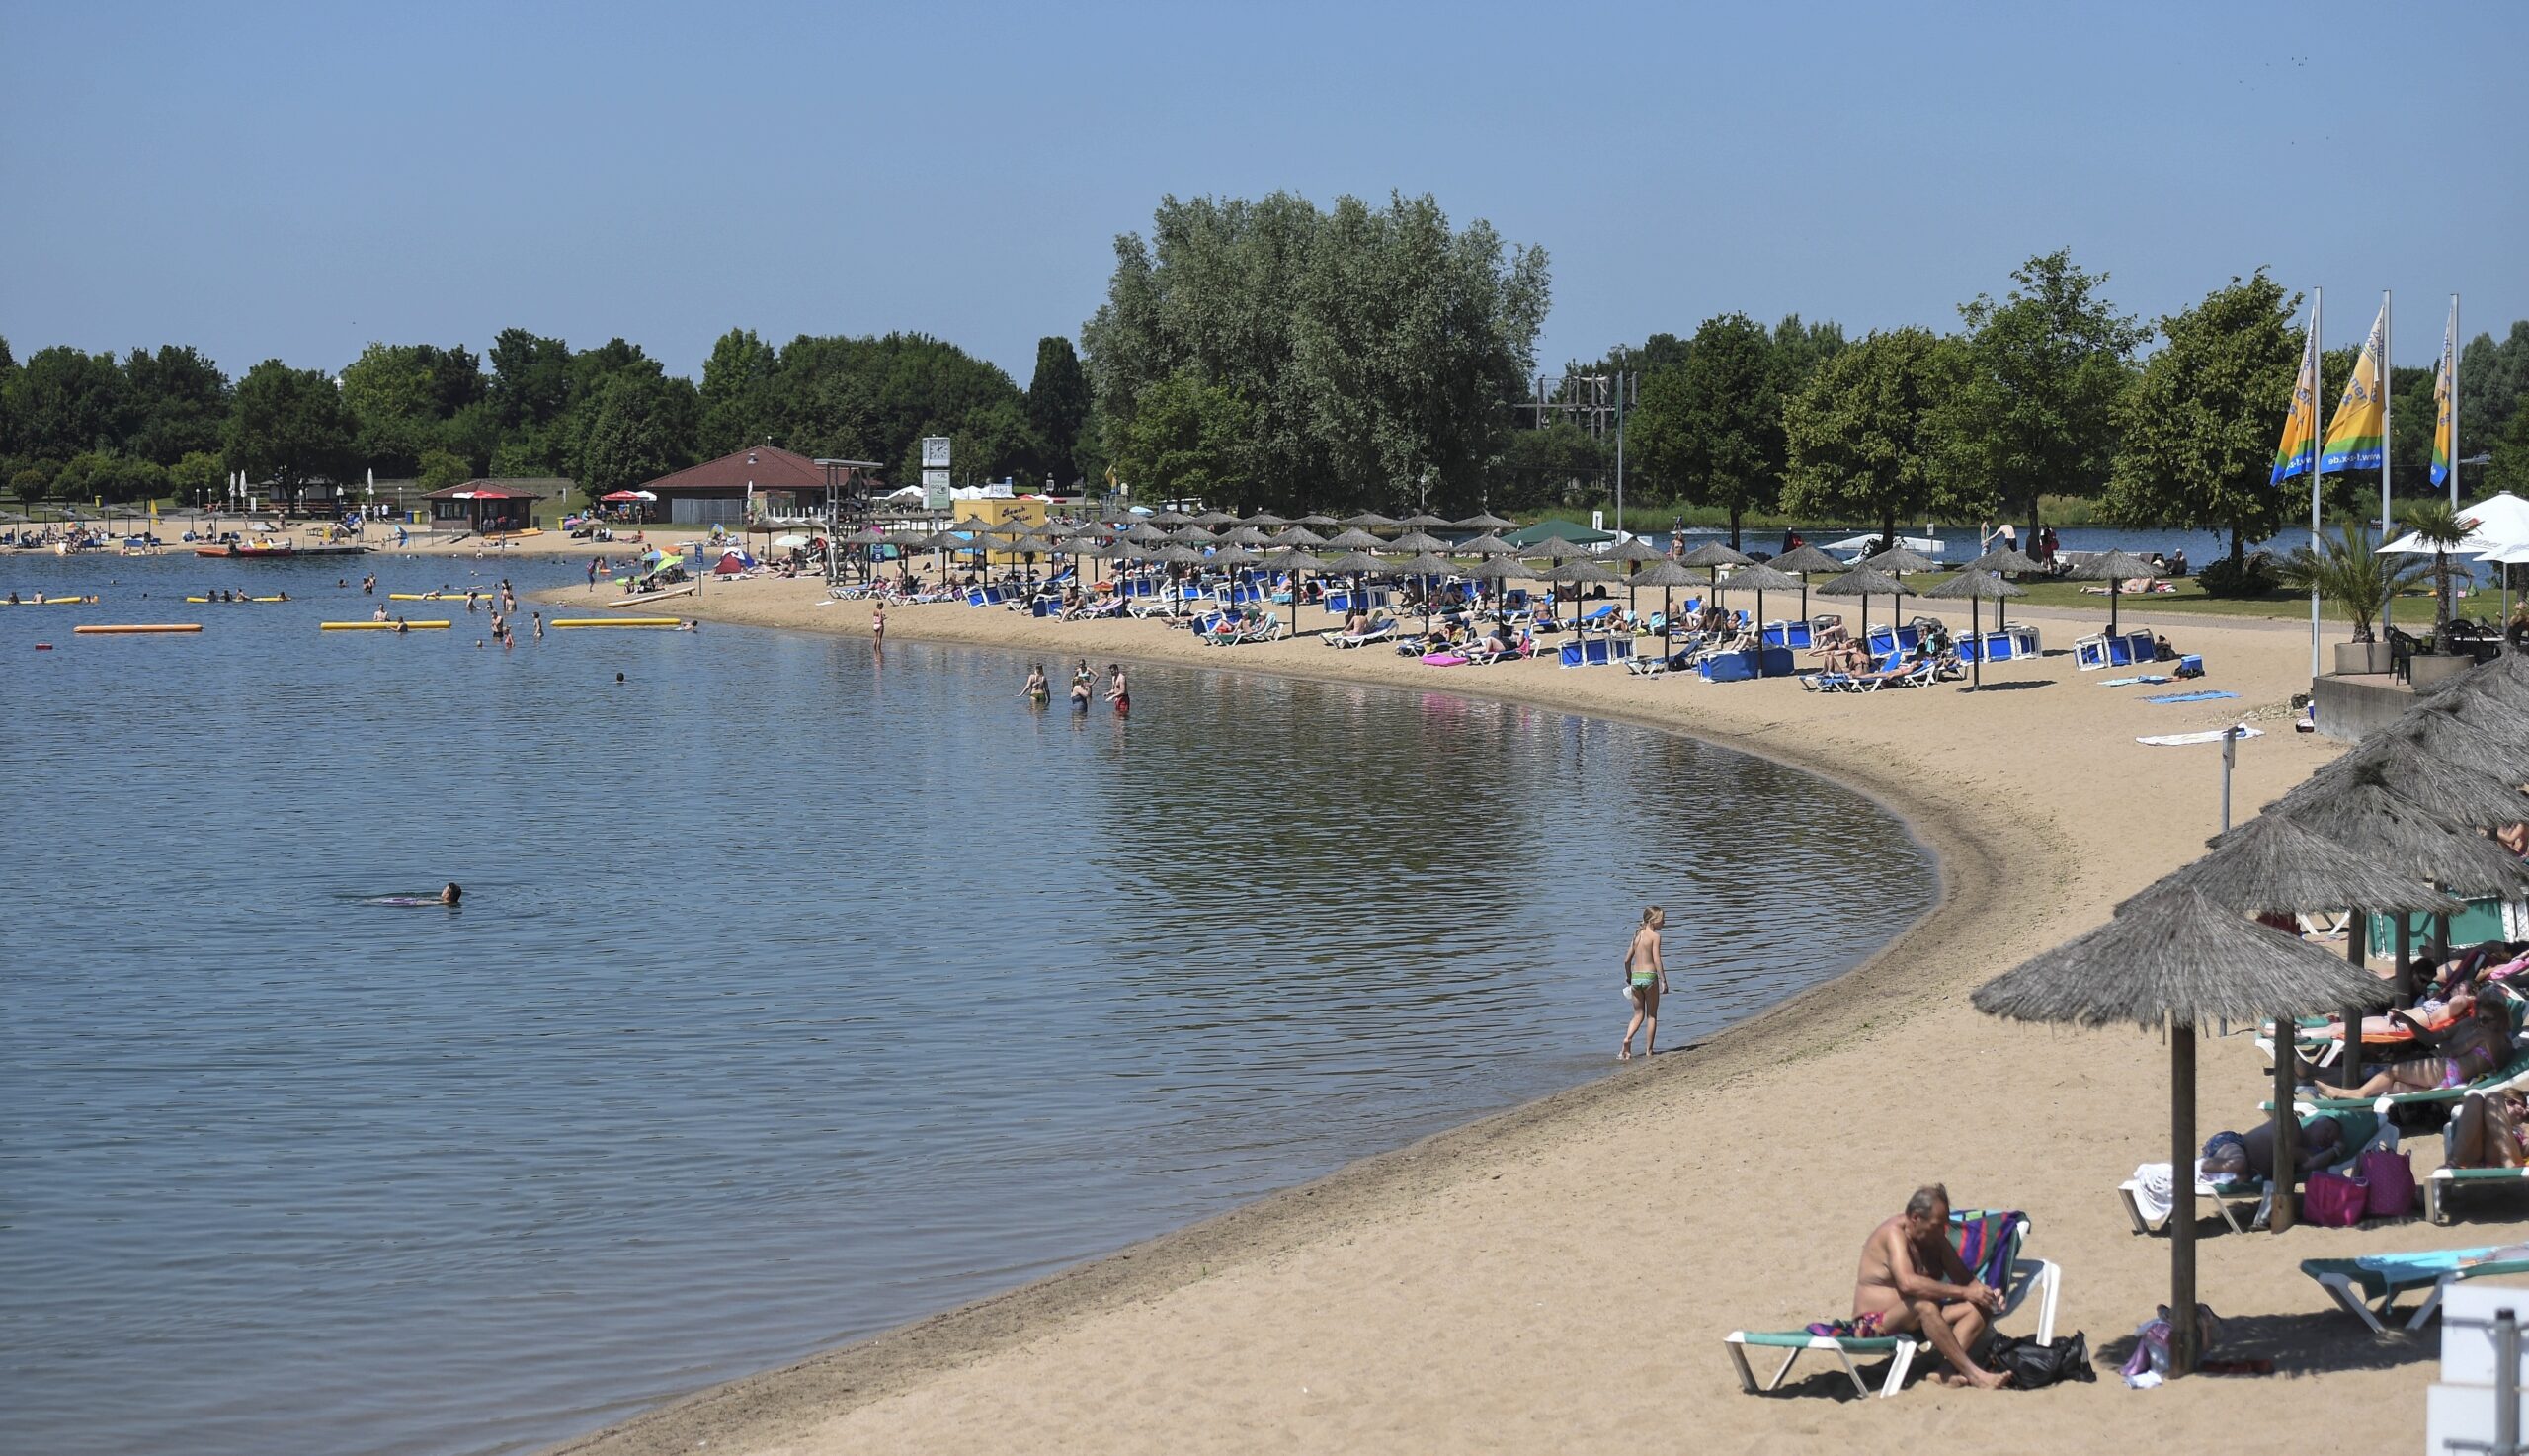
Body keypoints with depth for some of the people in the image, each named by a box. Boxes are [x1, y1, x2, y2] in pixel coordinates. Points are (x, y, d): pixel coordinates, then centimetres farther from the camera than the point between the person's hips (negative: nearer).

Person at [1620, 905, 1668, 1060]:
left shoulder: (1637, 935, 11)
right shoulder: (1655, 936, -8)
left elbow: (1627, 960, 13)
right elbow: (1657, 960, -15)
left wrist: (1628, 977, 26)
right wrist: (1663, 980, -13)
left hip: (1635, 977, 5)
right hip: (1649, 976, -5)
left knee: (1638, 1014, 14)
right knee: (1652, 1015, 8)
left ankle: (1627, 1039, -9)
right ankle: (1649, 1050, 10)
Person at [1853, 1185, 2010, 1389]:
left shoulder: (1935, 1238, 6)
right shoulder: (1894, 1233, -19)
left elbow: (1963, 1277, 11)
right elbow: (1907, 1283, -35)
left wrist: (1985, 1293, -13)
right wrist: (1964, 1292, -34)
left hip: (1916, 1319, 9)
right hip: (1874, 1325, -9)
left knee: (1980, 1308, -11)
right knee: (1924, 1305, -39)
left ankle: (1948, 1370, -32)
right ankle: (1974, 1374, -39)